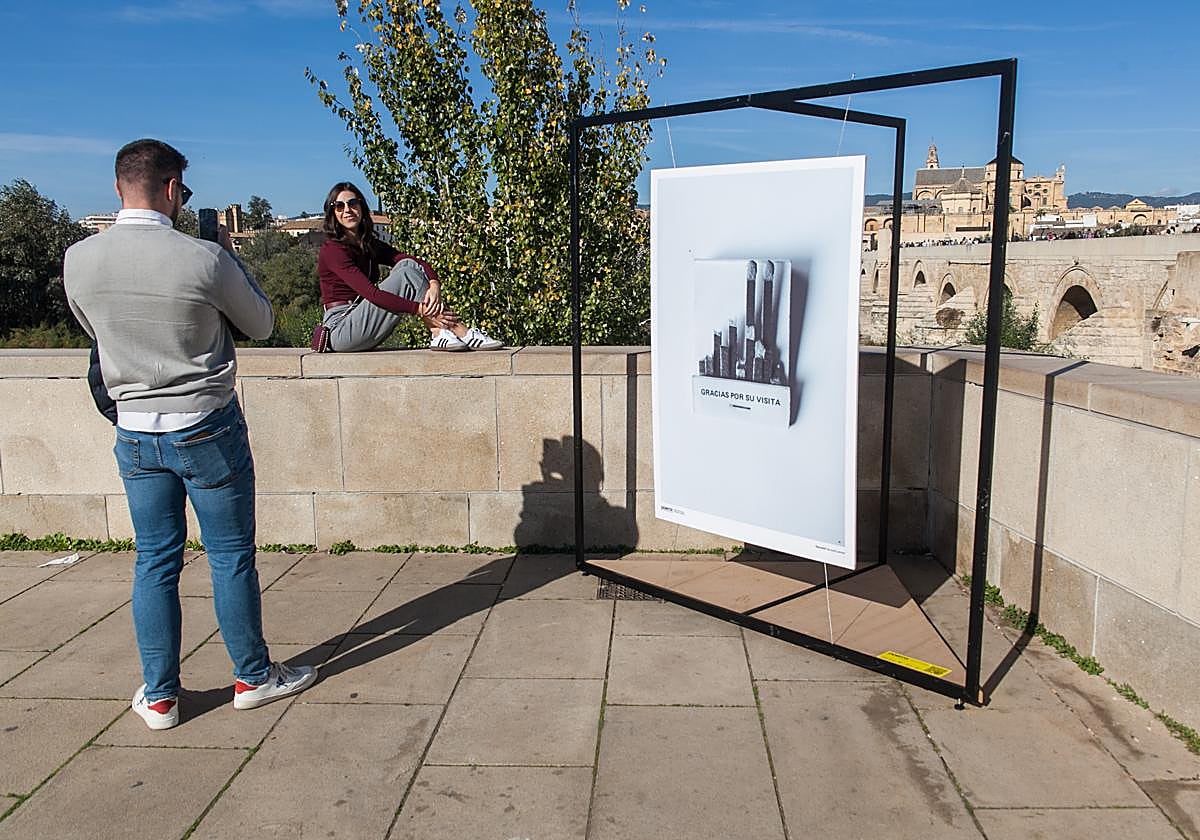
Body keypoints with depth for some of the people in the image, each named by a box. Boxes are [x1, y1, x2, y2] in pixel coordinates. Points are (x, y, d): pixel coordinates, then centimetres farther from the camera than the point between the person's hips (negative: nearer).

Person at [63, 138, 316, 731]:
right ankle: (253, 677, 23)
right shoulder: (204, 258, -18)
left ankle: (159, 695, 23)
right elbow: (262, 324, -1)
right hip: (207, 429, -4)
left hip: (134, 432, 5)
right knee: (231, 555, 8)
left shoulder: (77, 260, -4)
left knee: (155, 560, 13)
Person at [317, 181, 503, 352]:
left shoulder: (371, 245, 13)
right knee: (406, 274, -19)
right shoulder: (332, 250, -10)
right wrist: (420, 309, -28)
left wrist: (434, 285, -23)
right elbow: (371, 293, -22)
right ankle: (463, 334, -22)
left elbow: (418, 263, 0)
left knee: (408, 265, -10)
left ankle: (439, 334, -23)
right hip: (341, 329, -7)